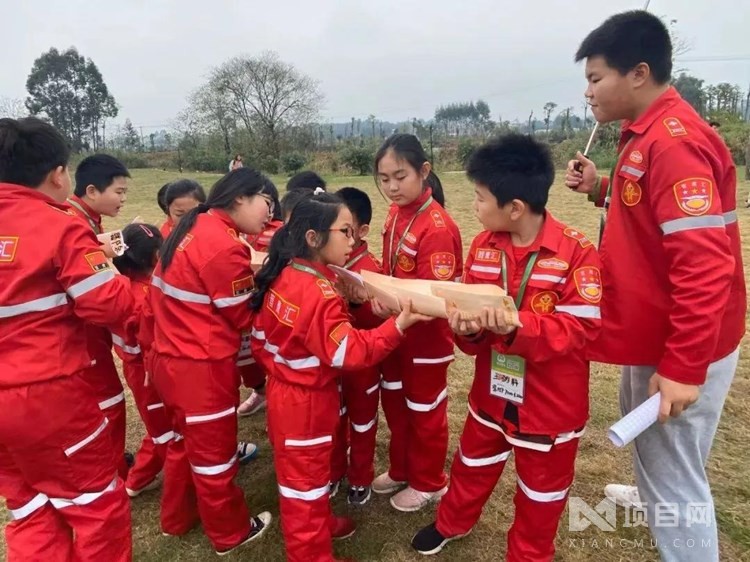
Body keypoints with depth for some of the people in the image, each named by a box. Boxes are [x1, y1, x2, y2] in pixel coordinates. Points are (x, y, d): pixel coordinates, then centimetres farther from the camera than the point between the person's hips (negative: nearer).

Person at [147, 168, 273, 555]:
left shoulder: (195, 227, 4)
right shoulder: (224, 247, -23)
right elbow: (243, 317, -13)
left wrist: (248, 276, 4)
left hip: (169, 358, 9)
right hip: (202, 368, -9)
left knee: (186, 440, 27)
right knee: (214, 453, 12)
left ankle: (177, 518, 48)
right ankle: (230, 533, 34)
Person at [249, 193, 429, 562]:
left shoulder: (281, 276, -1)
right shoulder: (320, 292, -28)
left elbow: (260, 337, 7)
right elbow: (348, 352, -29)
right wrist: (398, 326, -31)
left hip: (282, 392, 9)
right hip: (308, 403, -9)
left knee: (298, 472, 26)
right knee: (305, 479, 10)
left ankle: (316, 526, 49)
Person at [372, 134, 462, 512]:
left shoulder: (437, 228, -24)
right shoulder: (395, 214, 1)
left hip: (426, 335, -7)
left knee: (424, 410, 12)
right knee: (394, 402, 21)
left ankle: (429, 482, 36)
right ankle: (401, 470, 43)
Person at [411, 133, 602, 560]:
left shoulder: (576, 252, -20)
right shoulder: (483, 245, -4)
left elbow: (580, 328, -22)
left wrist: (517, 328, -36)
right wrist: (468, 328, -23)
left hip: (551, 403, -4)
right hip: (491, 393, 5)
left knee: (541, 491, 19)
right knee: (472, 467, 26)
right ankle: (452, 523, 54)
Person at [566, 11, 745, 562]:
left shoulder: (674, 141, -23)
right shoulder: (647, 134, 9)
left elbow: (704, 265, -28)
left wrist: (684, 368, -26)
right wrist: (600, 188, 4)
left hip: (680, 350, -10)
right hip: (653, 334, 10)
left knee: (675, 479, 4)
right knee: (644, 436, 30)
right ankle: (650, 497, 56)